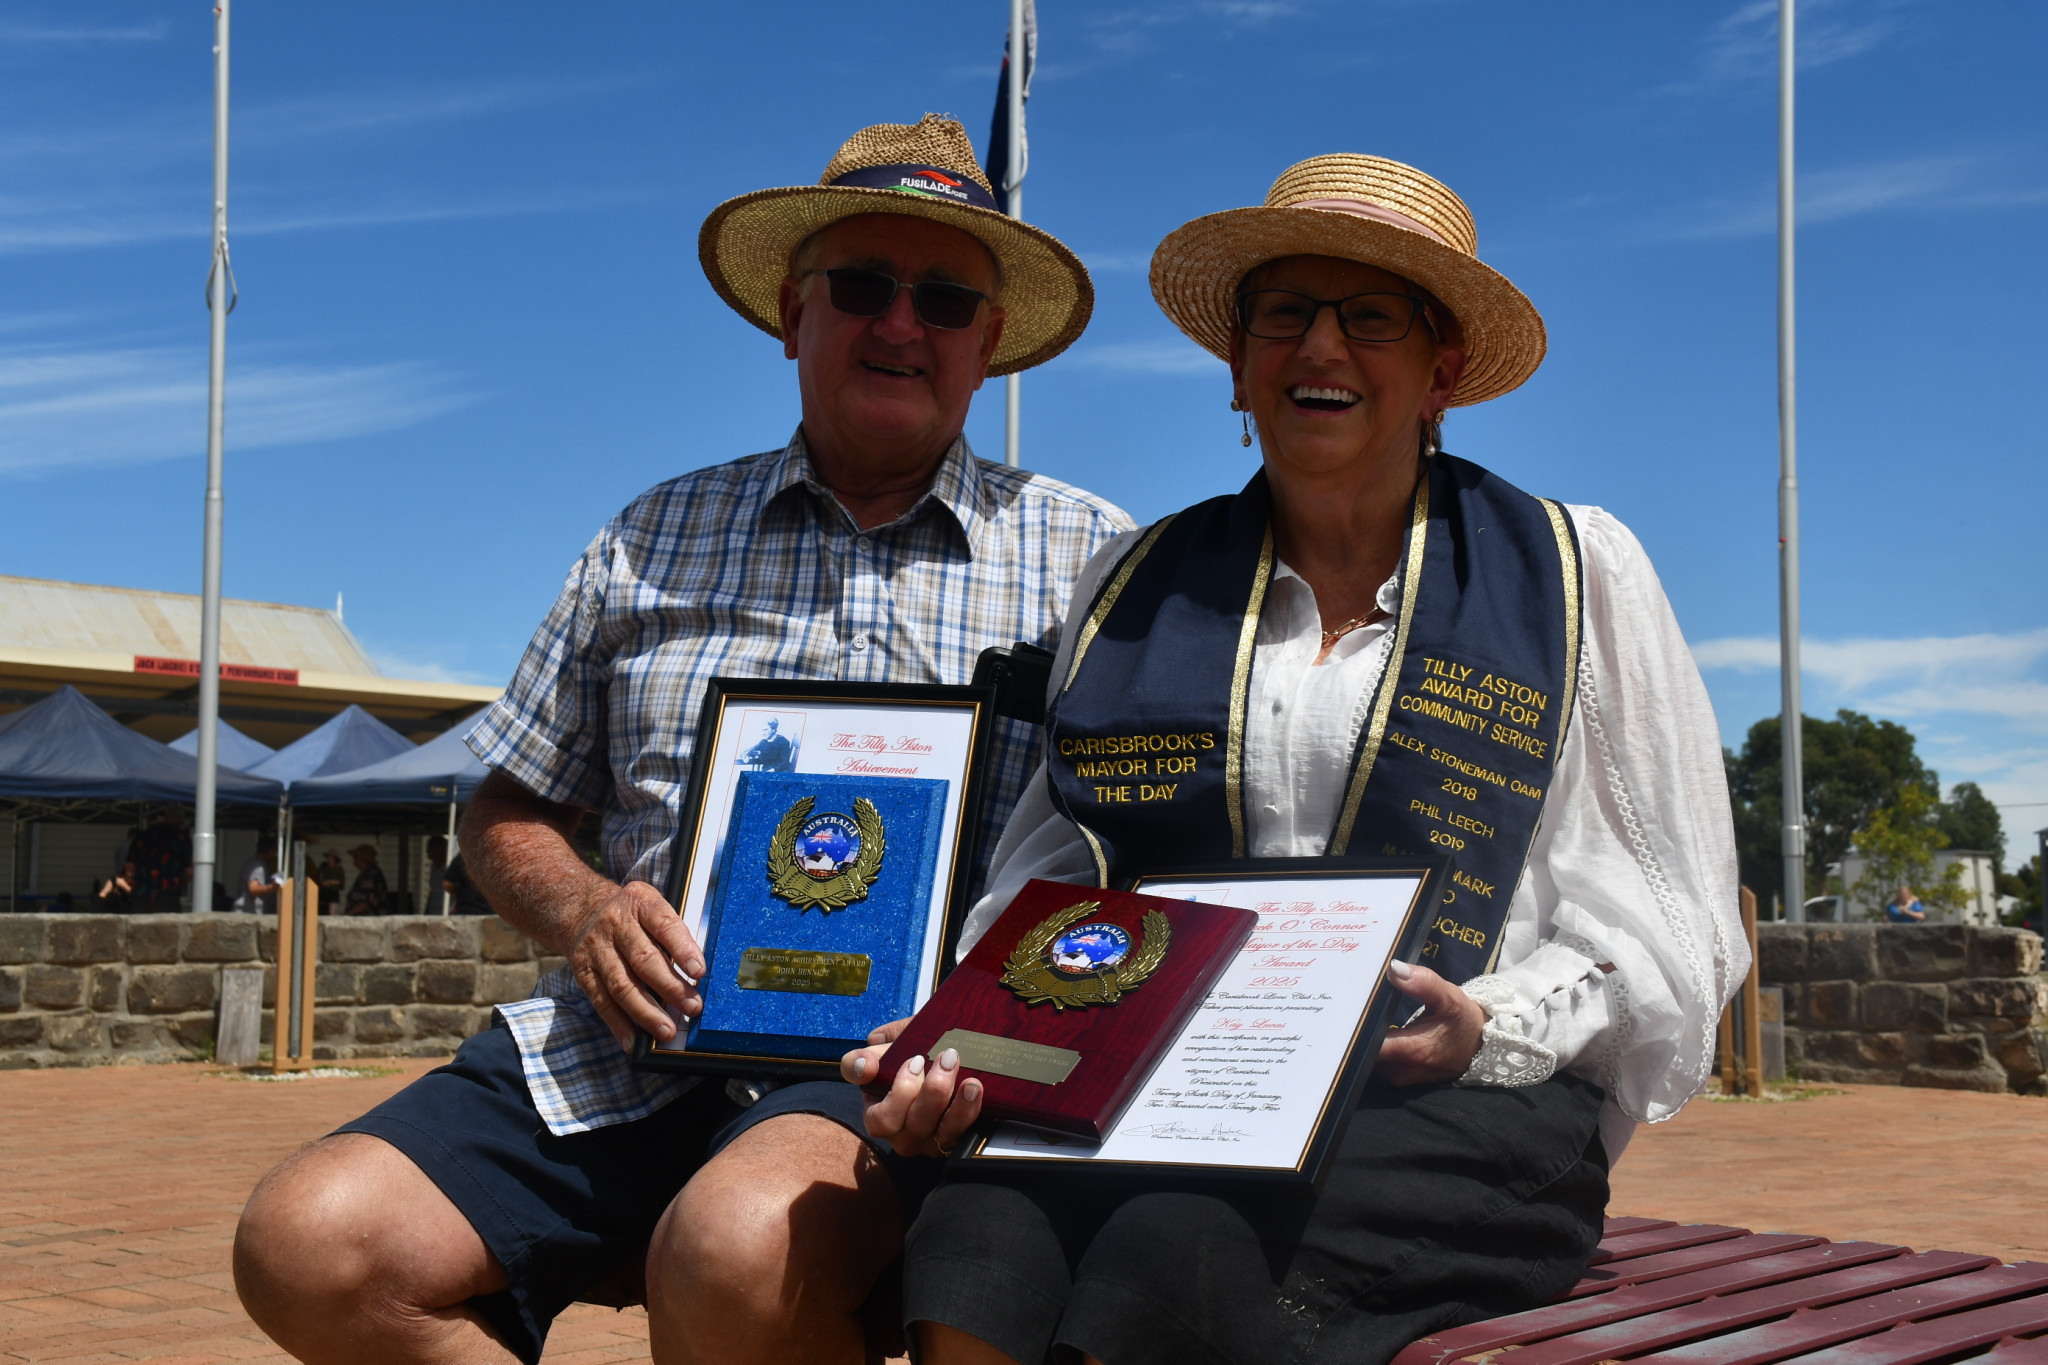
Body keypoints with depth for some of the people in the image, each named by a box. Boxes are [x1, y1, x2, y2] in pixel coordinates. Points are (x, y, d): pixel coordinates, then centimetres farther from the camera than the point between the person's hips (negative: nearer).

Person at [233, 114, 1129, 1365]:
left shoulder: (1089, 559, 9)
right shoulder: (654, 542, 16)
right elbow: (510, 813, 20)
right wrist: (581, 908, -2)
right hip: (630, 1051, 4)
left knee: (739, 1253, -37)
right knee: (309, 1245, -19)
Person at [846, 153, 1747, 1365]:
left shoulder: (1574, 574, 10)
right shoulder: (1138, 585, 17)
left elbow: (1663, 917, 9)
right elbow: (1054, 868, 14)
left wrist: (1492, 1029, -10)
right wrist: (958, 1038, -6)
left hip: (1450, 1115, -2)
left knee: (1176, 1253, -34)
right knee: (980, 1239, -32)